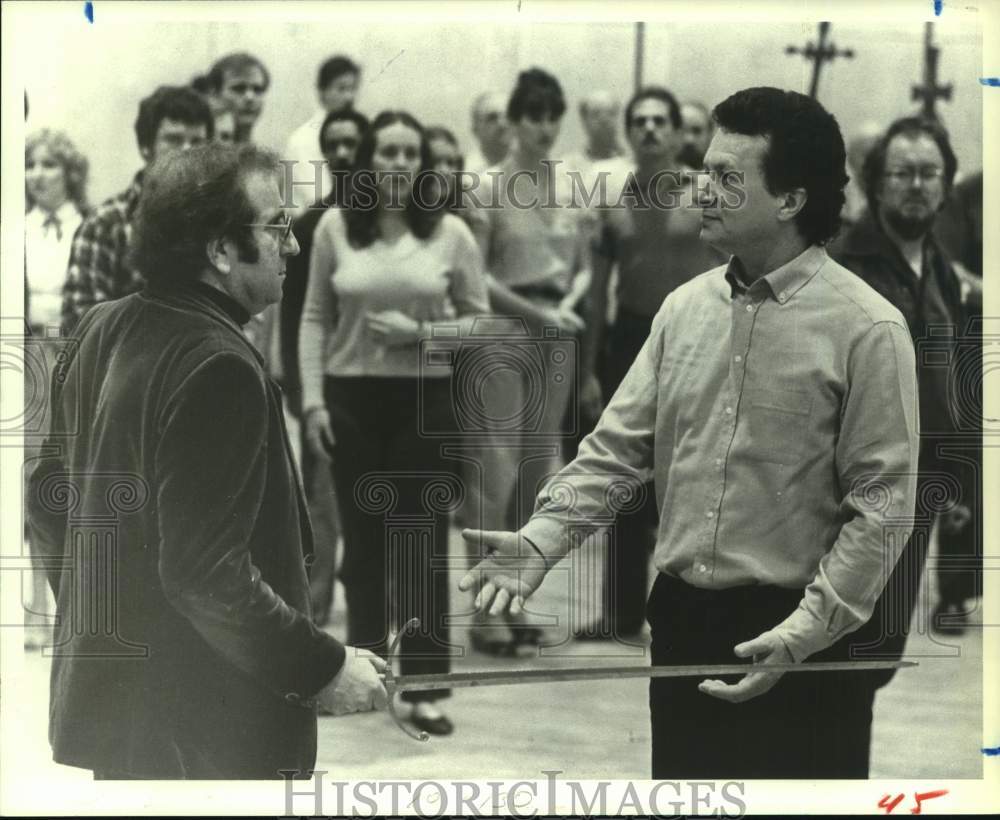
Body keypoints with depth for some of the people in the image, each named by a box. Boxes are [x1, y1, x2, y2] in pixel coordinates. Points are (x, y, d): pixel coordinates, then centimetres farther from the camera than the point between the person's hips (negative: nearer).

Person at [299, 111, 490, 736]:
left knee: (423, 544, 1)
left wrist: (420, 332, -12)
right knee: (363, 537, 10)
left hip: (427, 400, -1)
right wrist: (312, 400, -2)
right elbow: (315, 319, 4)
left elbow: (478, 317, 4)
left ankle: (425, 687, 6)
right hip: (352, 396, 1)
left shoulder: (450, 233, -1)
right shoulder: (335, 227, 1)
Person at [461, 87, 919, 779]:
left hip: (792, 632, -5)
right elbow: (619, 448, 7)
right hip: (681, 619, 5)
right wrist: (542, 539, -9)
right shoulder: (686, 308, 7)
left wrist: (803, 634, -19)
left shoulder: (867, 328, -10)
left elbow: (882, 504, -13)